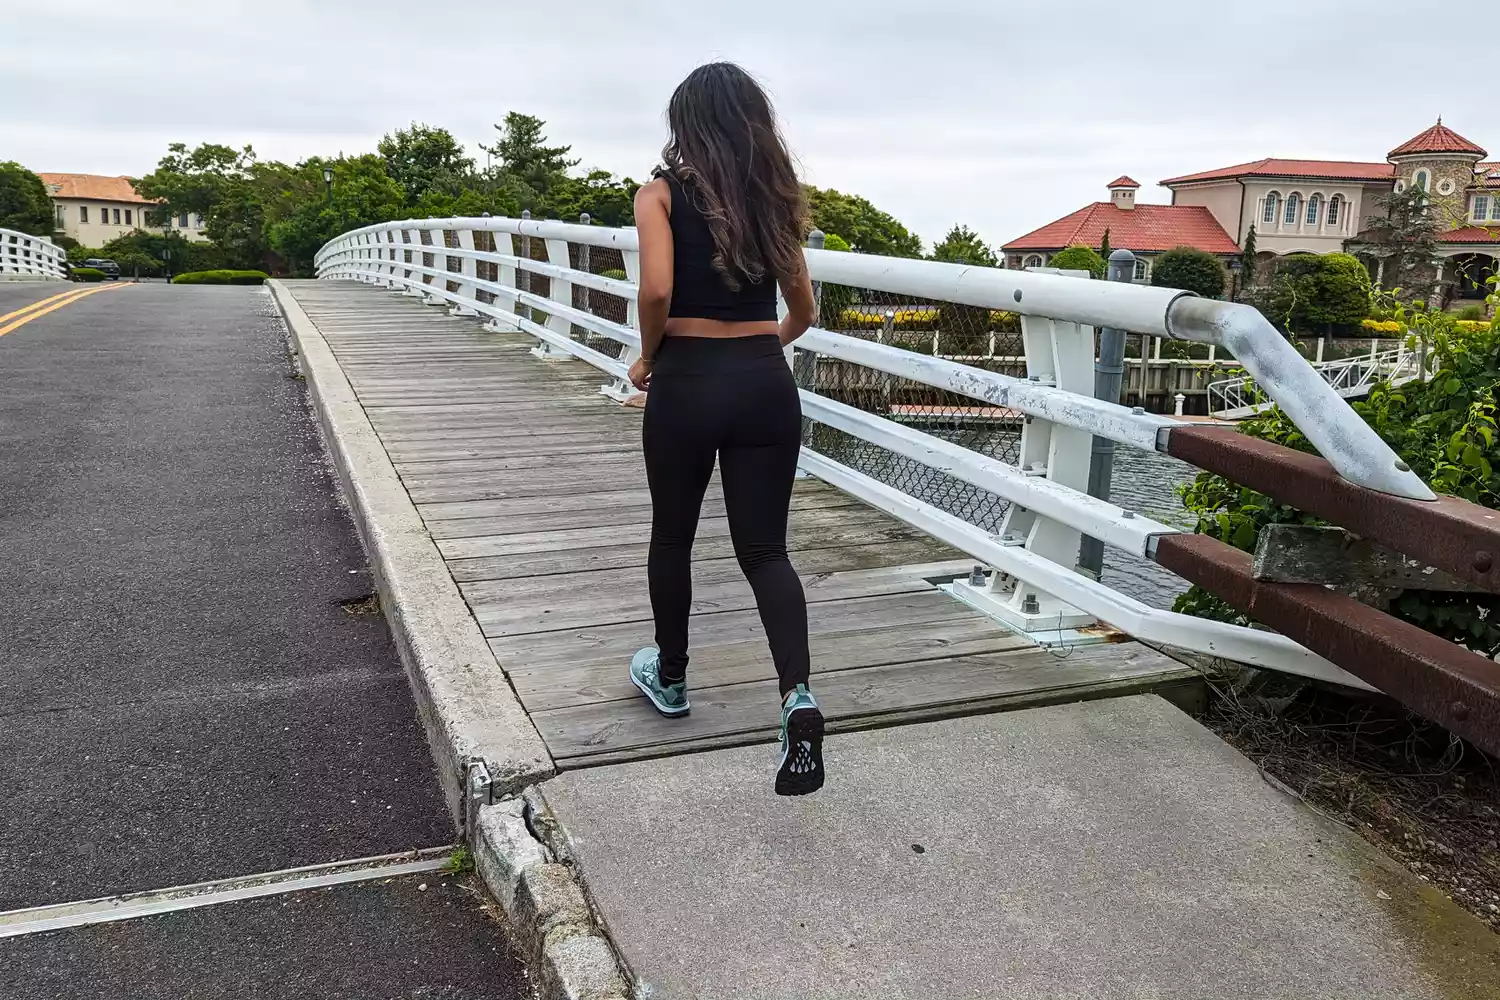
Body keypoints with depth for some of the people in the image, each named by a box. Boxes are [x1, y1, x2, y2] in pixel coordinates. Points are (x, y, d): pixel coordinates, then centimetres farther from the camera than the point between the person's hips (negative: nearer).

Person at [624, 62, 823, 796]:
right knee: (765, 549, 6)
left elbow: (656, 290, -18)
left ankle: (669, 678, 34)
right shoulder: (775, 197, 10)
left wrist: (647, 360, -1)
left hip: (689, 381, -3)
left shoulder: (663, 191, -3)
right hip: (766, 384, 3)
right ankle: (798, 697, -14)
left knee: (672, 537, 18)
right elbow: (803, 311, 16)